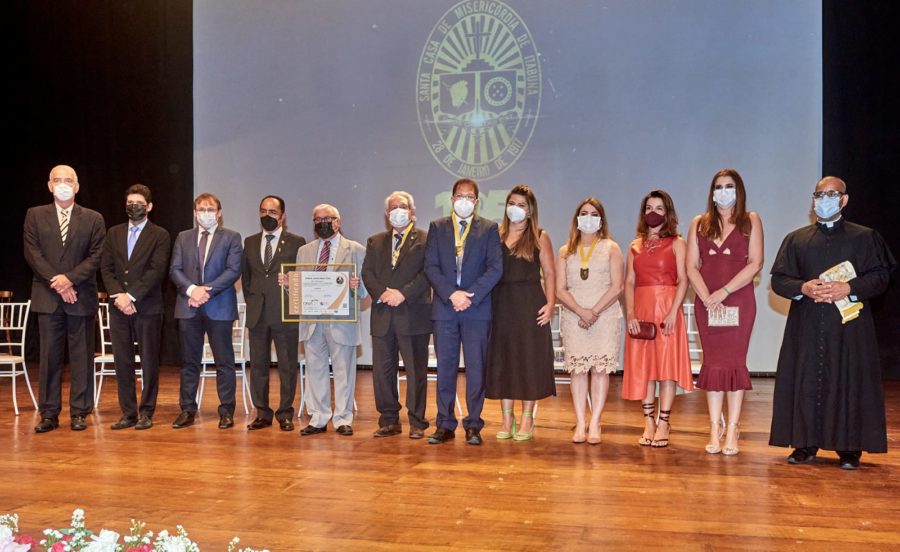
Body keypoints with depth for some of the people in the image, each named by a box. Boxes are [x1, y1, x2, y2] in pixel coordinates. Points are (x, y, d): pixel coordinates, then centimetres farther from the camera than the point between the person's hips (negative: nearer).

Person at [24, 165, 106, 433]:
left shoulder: (93, 219, 6)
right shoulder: (35, 216, 9)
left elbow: (96, 257, -1)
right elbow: (32, 254, 1)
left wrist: (70, 278, -13)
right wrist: (56, 281, -10)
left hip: (81, 297, -1)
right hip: (47, 297, 1)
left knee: (82, 356, 2)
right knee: (49, 356, 4)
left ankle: (79, 412, 9)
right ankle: (49, 413, 10)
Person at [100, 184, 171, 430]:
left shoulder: (160, 235, 1)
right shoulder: (114, 233, 14)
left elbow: (157, 270, -9)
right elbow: (106, 268, 7)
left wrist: (132, 295, -15)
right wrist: (118, 295, -9)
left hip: (148, 307, -4)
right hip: (119, 308, 4)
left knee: (149, 362, 1)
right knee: (122, 362, 5)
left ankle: (146, 412, 9)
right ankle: (128, 413, 12)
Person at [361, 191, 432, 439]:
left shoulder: (425, 240, 2)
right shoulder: (375, 242, 18)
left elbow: (428, 272, -8)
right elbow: (367, 272, 9)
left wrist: (404, 293, -16)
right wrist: (381, 293, -9)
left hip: (413, 314, -4)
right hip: (382, 316, 4)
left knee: (416, 371, 1)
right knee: (382, 370, 6)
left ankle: (417, 422, 9)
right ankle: (389, 420, 16)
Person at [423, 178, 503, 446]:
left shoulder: (489, 229, 6)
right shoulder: (437, 227, 10)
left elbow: (495, 268, -3)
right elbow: (430, 266, 1)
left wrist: (470, 295, -12)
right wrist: (452, 294, -12)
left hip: (477, 308, -1)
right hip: (444, 307, 1)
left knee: (476, 368, 1)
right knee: (445, 368, 4)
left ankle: (473, 425, 9)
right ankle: (445, 425, 11)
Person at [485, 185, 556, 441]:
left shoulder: (539, 237, 5)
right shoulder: (496, 235, 11)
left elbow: (550, 273, 1)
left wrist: (550, 303, -11)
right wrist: (485, 301, -3)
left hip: (530, 304, -3)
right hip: (501, 305, 3)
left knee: (528, 359, 0)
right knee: (502, 360, 4)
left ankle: (527, 421, 8)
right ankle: (507, 420, 12)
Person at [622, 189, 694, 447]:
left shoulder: (676, 243, 3)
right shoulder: (635, 246, 14)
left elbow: (683, 280, -5)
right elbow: (629, 282, 8)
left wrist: (673, 313, -16)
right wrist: (630, 313, -6)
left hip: (666, 308, -4)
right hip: (641, 311, 4)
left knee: (666, 365, -4)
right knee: (642, 366, 4)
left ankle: (663, 424, 1)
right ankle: (648, 423, 12)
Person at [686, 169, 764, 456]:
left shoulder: (750, 221, 5)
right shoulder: (699, 223, 11)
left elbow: (755, 263, -5)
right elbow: (691, 266, 4)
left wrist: (724, 292, -13)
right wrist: (707, 297, -10)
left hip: (739, 300, -2)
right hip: (706, 301, 2)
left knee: (734, 361, -3)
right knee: (712, 362, 2)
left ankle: (732, 431, 1)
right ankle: (714, 429, 6)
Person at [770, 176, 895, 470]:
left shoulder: (865, 237, 9)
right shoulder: (796, 239, 14)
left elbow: (880, 276, 1)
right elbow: (778, 280, 8)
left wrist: (849, 288, -15)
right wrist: (803, 288, -12)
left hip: (849, 324, -1)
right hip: (806, 326, 2)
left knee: (849, 384, -1)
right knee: (806, 384, 1)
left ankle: (849, 448, 7)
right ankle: (806, 444, 9)